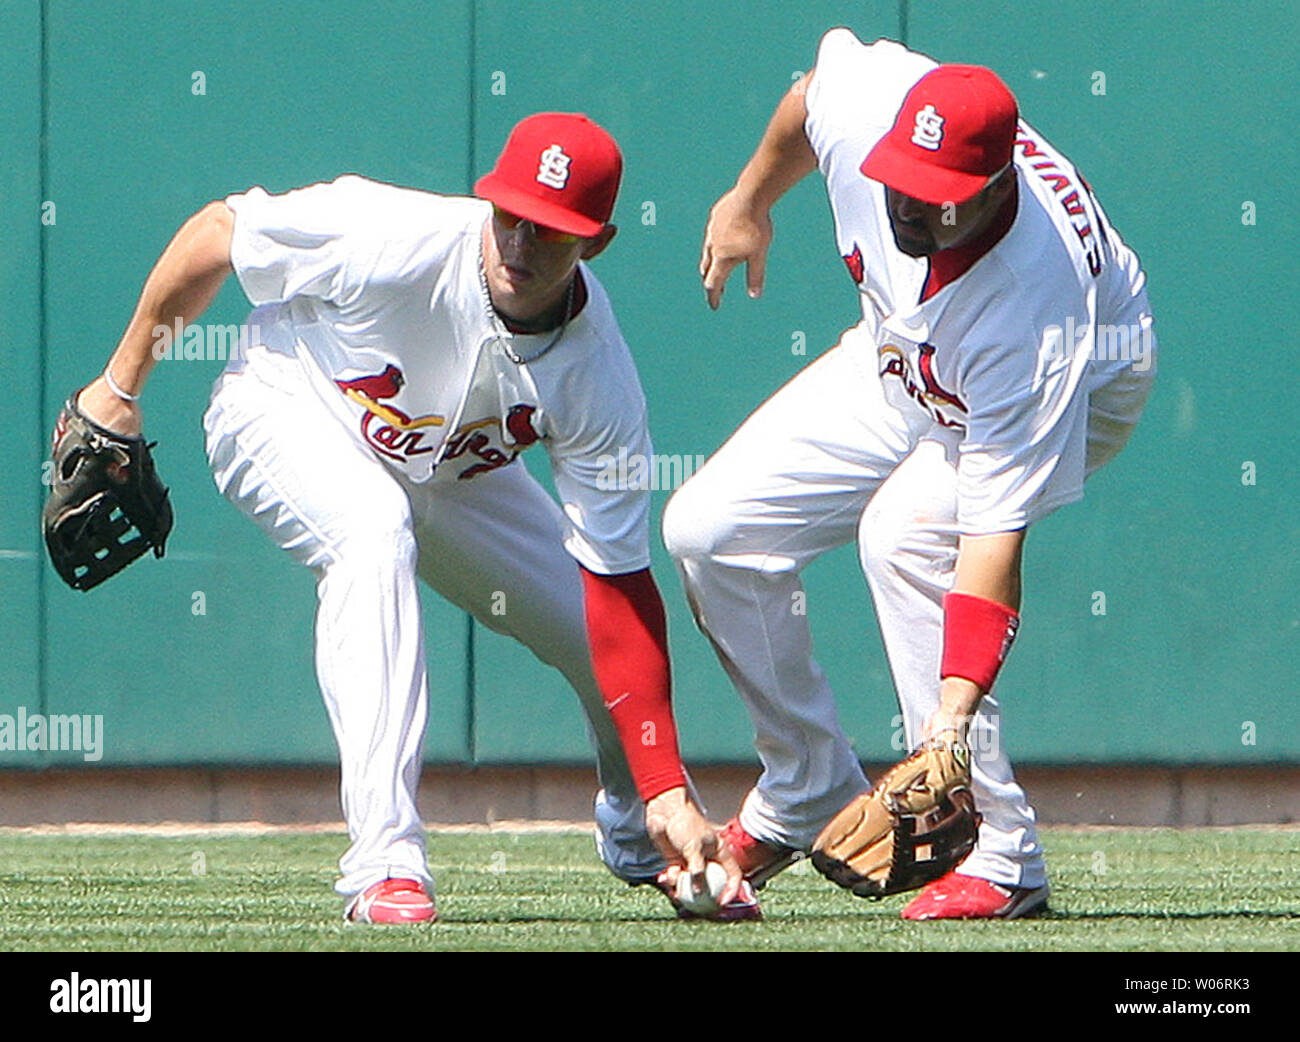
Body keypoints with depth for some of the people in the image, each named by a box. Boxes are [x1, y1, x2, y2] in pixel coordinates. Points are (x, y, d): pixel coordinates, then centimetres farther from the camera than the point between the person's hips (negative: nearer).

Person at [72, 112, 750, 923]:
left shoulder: (599, 383, -28)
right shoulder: (391, 241, -38)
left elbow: (619, 590, -28)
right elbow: (216, 234, -21)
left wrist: (669, 793, -33)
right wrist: (121, 385, -9)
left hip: (452, 475, 4)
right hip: (287, 413, -4)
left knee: (610, 629, -2)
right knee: (374, 530, -37)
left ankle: (639, 845, 34)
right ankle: (385, 865, -40)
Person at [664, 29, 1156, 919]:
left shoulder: (1034, 318, -44)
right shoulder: (867, 97, -32)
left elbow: (996, 537, -44)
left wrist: (953, 715, -52)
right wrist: (751, 200, 11)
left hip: (1085, 380, -7)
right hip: (903, 353, 7)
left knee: (906, 529, -33)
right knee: (712, 529, -3)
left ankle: (1004, 860, -24)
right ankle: (807, 798, 16)